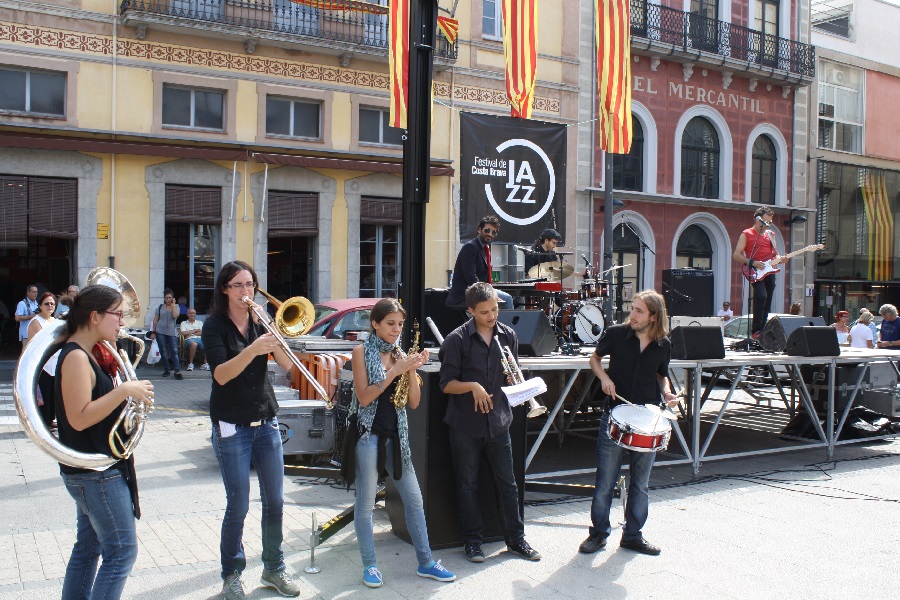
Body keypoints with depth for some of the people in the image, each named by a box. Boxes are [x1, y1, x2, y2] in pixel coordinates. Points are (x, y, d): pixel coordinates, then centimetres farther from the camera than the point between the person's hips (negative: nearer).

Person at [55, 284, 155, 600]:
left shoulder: (89, 355, 11)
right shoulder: (76, 357, -19)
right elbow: (79, 418, -25)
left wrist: (133, 393, 2)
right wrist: (124, 390, -26)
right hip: (95, 472, -10)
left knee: (88, 547, 18)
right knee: (122, 551, -5)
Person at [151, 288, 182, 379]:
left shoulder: (176, 306, 8)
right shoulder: (160, 307, 8)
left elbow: (175, 316, -13)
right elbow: (155, 320, 11)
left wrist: (173, 305, -7)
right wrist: (153, 331, 6)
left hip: (172, 332, -1)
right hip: (160, 332, 1)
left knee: (174, 351, -8)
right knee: (163, 352, 3)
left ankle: (177, 372, -11)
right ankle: (166, 370, 13)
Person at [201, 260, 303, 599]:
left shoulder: (261, 323, 7)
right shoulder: (215, 325, -4)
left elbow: (287, 365, -4)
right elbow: (221, 374, -18)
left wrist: (275, 339, -21)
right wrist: (253, 350, -33)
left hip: (266, 422, 4)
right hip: (231, 426, -4)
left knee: (275, 501, 7)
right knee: (238, 505, -1)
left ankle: (274, 569, 22)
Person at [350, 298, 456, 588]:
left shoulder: (400, 354, 9)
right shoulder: (362, 352, -4)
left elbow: (413, 403, 5)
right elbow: (363, 398, -13)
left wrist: (412, 370, -9)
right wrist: (395, 371, -18)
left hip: (396, 435, 5)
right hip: (369, 434, -5)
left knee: (415, 500, 7)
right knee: (365, 504, 3)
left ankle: (425, 562, 19)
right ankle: (370, 565, 16)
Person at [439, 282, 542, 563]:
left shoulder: (508, 335, 4)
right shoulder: (457, 340, -9)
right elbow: (447, 384, -8)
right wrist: (472, 386, -25)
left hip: (498, 420, 3)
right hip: (465, 424, -3)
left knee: (507, 482, 10)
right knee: (467, 484, 8)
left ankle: (516, 538, 22)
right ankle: (473, 541, 21)